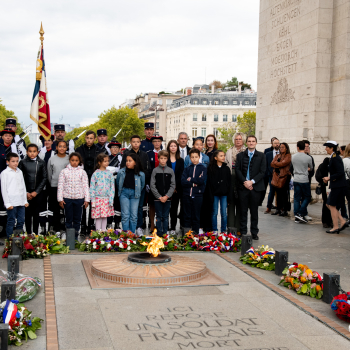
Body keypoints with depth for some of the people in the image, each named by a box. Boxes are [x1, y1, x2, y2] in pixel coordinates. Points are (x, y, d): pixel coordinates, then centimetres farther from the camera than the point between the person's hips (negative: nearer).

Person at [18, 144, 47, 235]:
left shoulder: (42, 163, 0)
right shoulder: (23, 162, 0)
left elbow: (44, 178, 1)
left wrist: (36, 192, -6)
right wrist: (26, 192, -6)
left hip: (38, 193, 0)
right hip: (26, 193, 0)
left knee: (36, 214, 4)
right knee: (28, 214, 2)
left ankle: (35, 234, 11)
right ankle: (28, 234, 10)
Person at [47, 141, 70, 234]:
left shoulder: (69, 159, 2)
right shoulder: (52, 159, 5)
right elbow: (49, 174, 12)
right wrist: (52, 184, 13)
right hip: (54, 187, 1)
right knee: (55, 209, 5)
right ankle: (56, 230, 12)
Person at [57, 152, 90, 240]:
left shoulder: (82, 172, 4)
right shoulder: (64, 172, 3)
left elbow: (86, 186, 4)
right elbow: (60, 186, 2)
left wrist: (87, 199, -1)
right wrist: (60, 199, -3)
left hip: (79, 198, 0)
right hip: (67, 198, 0)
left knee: (77, 219, 8)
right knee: (69, 219, 6)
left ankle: (76, 236, 18)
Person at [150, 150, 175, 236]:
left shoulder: (170, 171, 4)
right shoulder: (155, 170, 1)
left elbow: (173, 185, 2)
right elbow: (152, 186, -2)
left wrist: (167, 196, -9)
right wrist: (159, 197, -8)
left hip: (167, 198, 1)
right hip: (157, 198, -1)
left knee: (166, 217, 6)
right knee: (159, 216, 4)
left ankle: (165, 233, 12)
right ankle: (159, 233, 10)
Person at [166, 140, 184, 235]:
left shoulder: (180, 161, 12)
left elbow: (181, 175, 5)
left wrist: (175, 186, -8)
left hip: (177, 188, 2)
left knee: (174, 208, 4)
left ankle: (173, 228, 9)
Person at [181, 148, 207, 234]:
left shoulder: (203, 168, 3)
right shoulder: (187, 168, 9)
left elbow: (202, 180, -13)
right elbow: (183, 181, -3)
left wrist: (190, 179, -5)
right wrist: (193, 183, -12)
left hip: (198, 195, -2)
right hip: (187, 195, 2)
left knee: (196, 216, 6)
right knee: (187, 216, 6)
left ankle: (195, 234, 14)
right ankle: (186, 234, 13)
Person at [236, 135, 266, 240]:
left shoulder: (261, 156, 5)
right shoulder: (240, 155, 9)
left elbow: (262, 171, -1)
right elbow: (237, 170, 2)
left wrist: (252, 181, -12)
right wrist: (244, 182, -10)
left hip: (256, 187, -1)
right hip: (243, 187, 1)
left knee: (254, 211, 6)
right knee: (243, 211, 3)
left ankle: (254, 233, 14)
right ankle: (243, 232, 10)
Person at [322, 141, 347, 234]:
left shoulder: (335, 158, -17)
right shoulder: (333, 157, 13)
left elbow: (340, 173, -22)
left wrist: (329, 178, -16)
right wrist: (329, 178, 11)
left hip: (338, 186, -10)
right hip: (336, 185, 10)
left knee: (332, 206, -1)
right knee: (329, 205, 14)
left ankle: (335, 227, 7)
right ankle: (342, 222, 13)